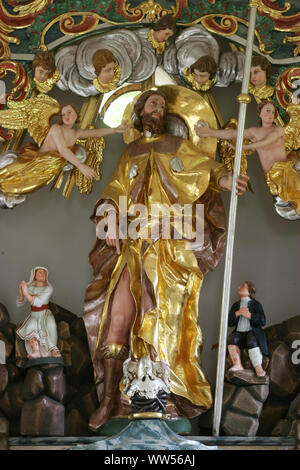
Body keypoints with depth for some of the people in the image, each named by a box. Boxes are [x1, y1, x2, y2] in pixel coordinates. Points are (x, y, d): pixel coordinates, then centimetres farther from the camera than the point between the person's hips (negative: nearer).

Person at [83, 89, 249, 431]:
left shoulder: (177, 146, 15)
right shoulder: (130, 154, 21)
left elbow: (205, 167, 1)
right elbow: (116, 189, 12)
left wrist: (222, 178, -21)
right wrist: (109, 214, -8)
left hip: (171, 248, -2)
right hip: (134, 247, 2)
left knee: (170, 318, -3)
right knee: (118, 318, -6)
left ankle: (180, 392, 11)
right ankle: (109, 399, 1)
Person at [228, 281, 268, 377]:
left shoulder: (256, 304, 11)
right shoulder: (235, 305, 22)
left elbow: (262, 321, -2)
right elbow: (229, 322, 9)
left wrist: (249, 315, -11)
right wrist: (238, 313, -7)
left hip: (252, 332, -3)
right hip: (239, 333, 3)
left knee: (252, 341, -36)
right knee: (232, 338, -30)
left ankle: (258, 368, -45)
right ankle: (238, 365, -41)